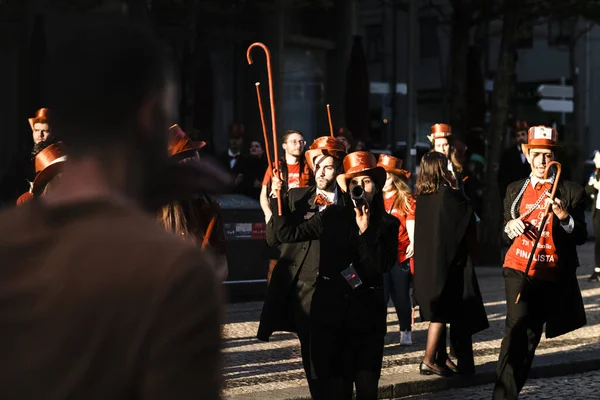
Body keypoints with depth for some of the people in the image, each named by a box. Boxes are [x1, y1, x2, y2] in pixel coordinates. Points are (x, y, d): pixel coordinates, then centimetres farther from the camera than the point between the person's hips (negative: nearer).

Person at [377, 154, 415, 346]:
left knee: (401, 295, 7)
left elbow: (411, 224, -6)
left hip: (401, 256, -1)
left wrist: (412, 244, -22)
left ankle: (406, 331, 20)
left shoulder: (406, 200, 2)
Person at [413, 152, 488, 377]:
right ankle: (429, 361, -6)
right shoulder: (448, 194, -15)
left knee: (439, 313, 14)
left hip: (427, 262, 7)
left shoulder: (422, 197, 4)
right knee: (441, 313, -3)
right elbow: (470, 219, -6)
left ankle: (441, 358, 19)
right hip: (447, 261, -7)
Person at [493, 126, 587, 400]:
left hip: (552, 276, 0)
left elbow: (581, 236, -2)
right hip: (519, 270, 0)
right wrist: (510, 227, -4)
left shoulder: (571, 192, 2)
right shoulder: (515, 190, 11)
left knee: (530, 336, 10)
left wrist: (564, 217, -21)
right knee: (518, 328, -20)